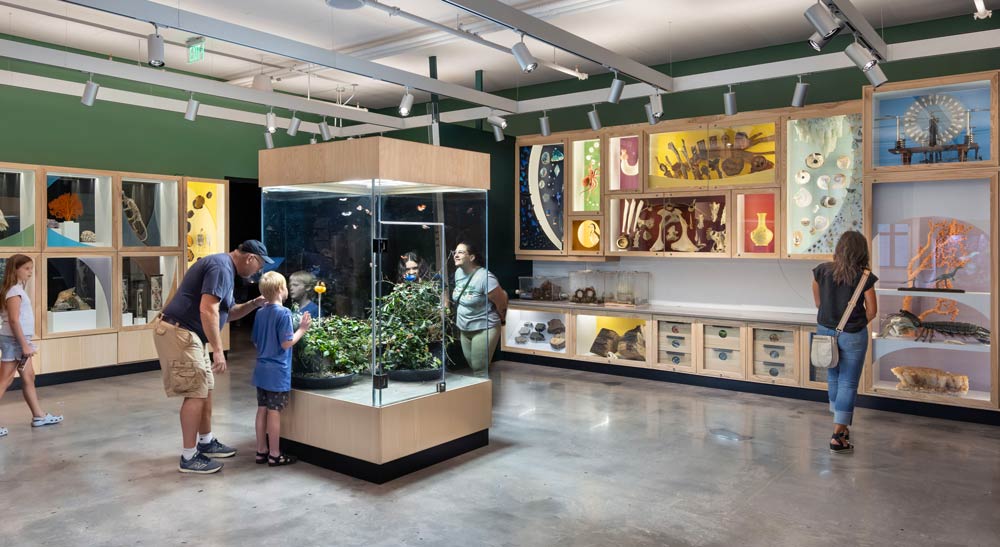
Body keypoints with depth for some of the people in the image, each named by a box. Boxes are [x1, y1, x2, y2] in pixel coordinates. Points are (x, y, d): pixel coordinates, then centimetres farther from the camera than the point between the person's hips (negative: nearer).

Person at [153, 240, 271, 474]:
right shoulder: (221, 267, -17)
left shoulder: (224, 268, 17)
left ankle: (206, 442, 30)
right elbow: (207, 310, -27)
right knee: (196, 393, -7)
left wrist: (253, 304, 7)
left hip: (187, 334, 11)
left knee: (205, 388, 17)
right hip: (178, 333, -11)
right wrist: (218, 350, -27)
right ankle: (189, 457, 0)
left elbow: (228, 312, 23)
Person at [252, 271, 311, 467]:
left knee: (262, 410, 12)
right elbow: (286, 343, -18)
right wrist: (302, 329, -8)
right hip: (277, 372, -7)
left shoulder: (260, 313, 7)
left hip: (261, 369, 7)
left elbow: (255, 342, 14)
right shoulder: (284, 313, -16)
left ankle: (261, 451, 21)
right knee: (274, 413, 0)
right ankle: (274, 455, 8)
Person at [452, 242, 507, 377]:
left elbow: (501, 303, -17)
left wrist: (501, 320, 0)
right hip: (464, 329, 8)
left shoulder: (485, 277, -25)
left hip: (483, 329, -8)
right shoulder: (458, 272, 0)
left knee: (480, 370, -3)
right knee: (472, 367, 18)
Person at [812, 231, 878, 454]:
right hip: (853, 335, -3)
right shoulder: (864, 277, -13)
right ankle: (838, 436, 2)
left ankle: (841, 426, 35)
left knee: (833, 378, 21)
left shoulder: (821, 271, -5)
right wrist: (858, 323, 9)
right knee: (848, 383, 4)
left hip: (825, 331, 4)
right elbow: (872, 310, -8)